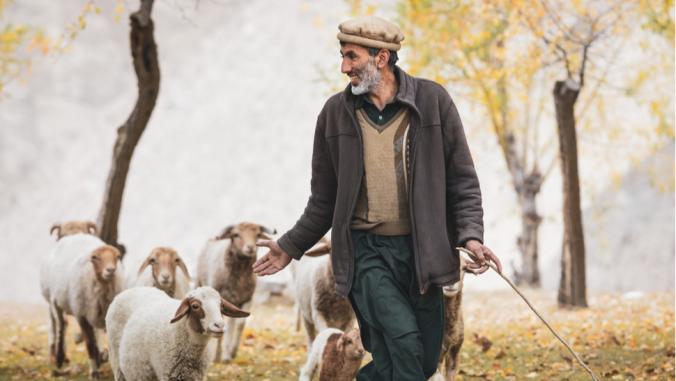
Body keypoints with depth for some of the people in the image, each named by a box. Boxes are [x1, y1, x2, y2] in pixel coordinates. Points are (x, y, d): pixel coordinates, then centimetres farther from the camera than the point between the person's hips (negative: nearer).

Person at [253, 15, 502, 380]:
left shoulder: (432, 100, -1)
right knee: (403, 336, -23)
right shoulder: (335, 112, 3)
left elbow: (461, 178, 3)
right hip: (365, 251, -1)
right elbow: (324, 198, 13)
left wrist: (470, 235, -10)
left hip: (420, 251, 1)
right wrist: (291, 246, 11)